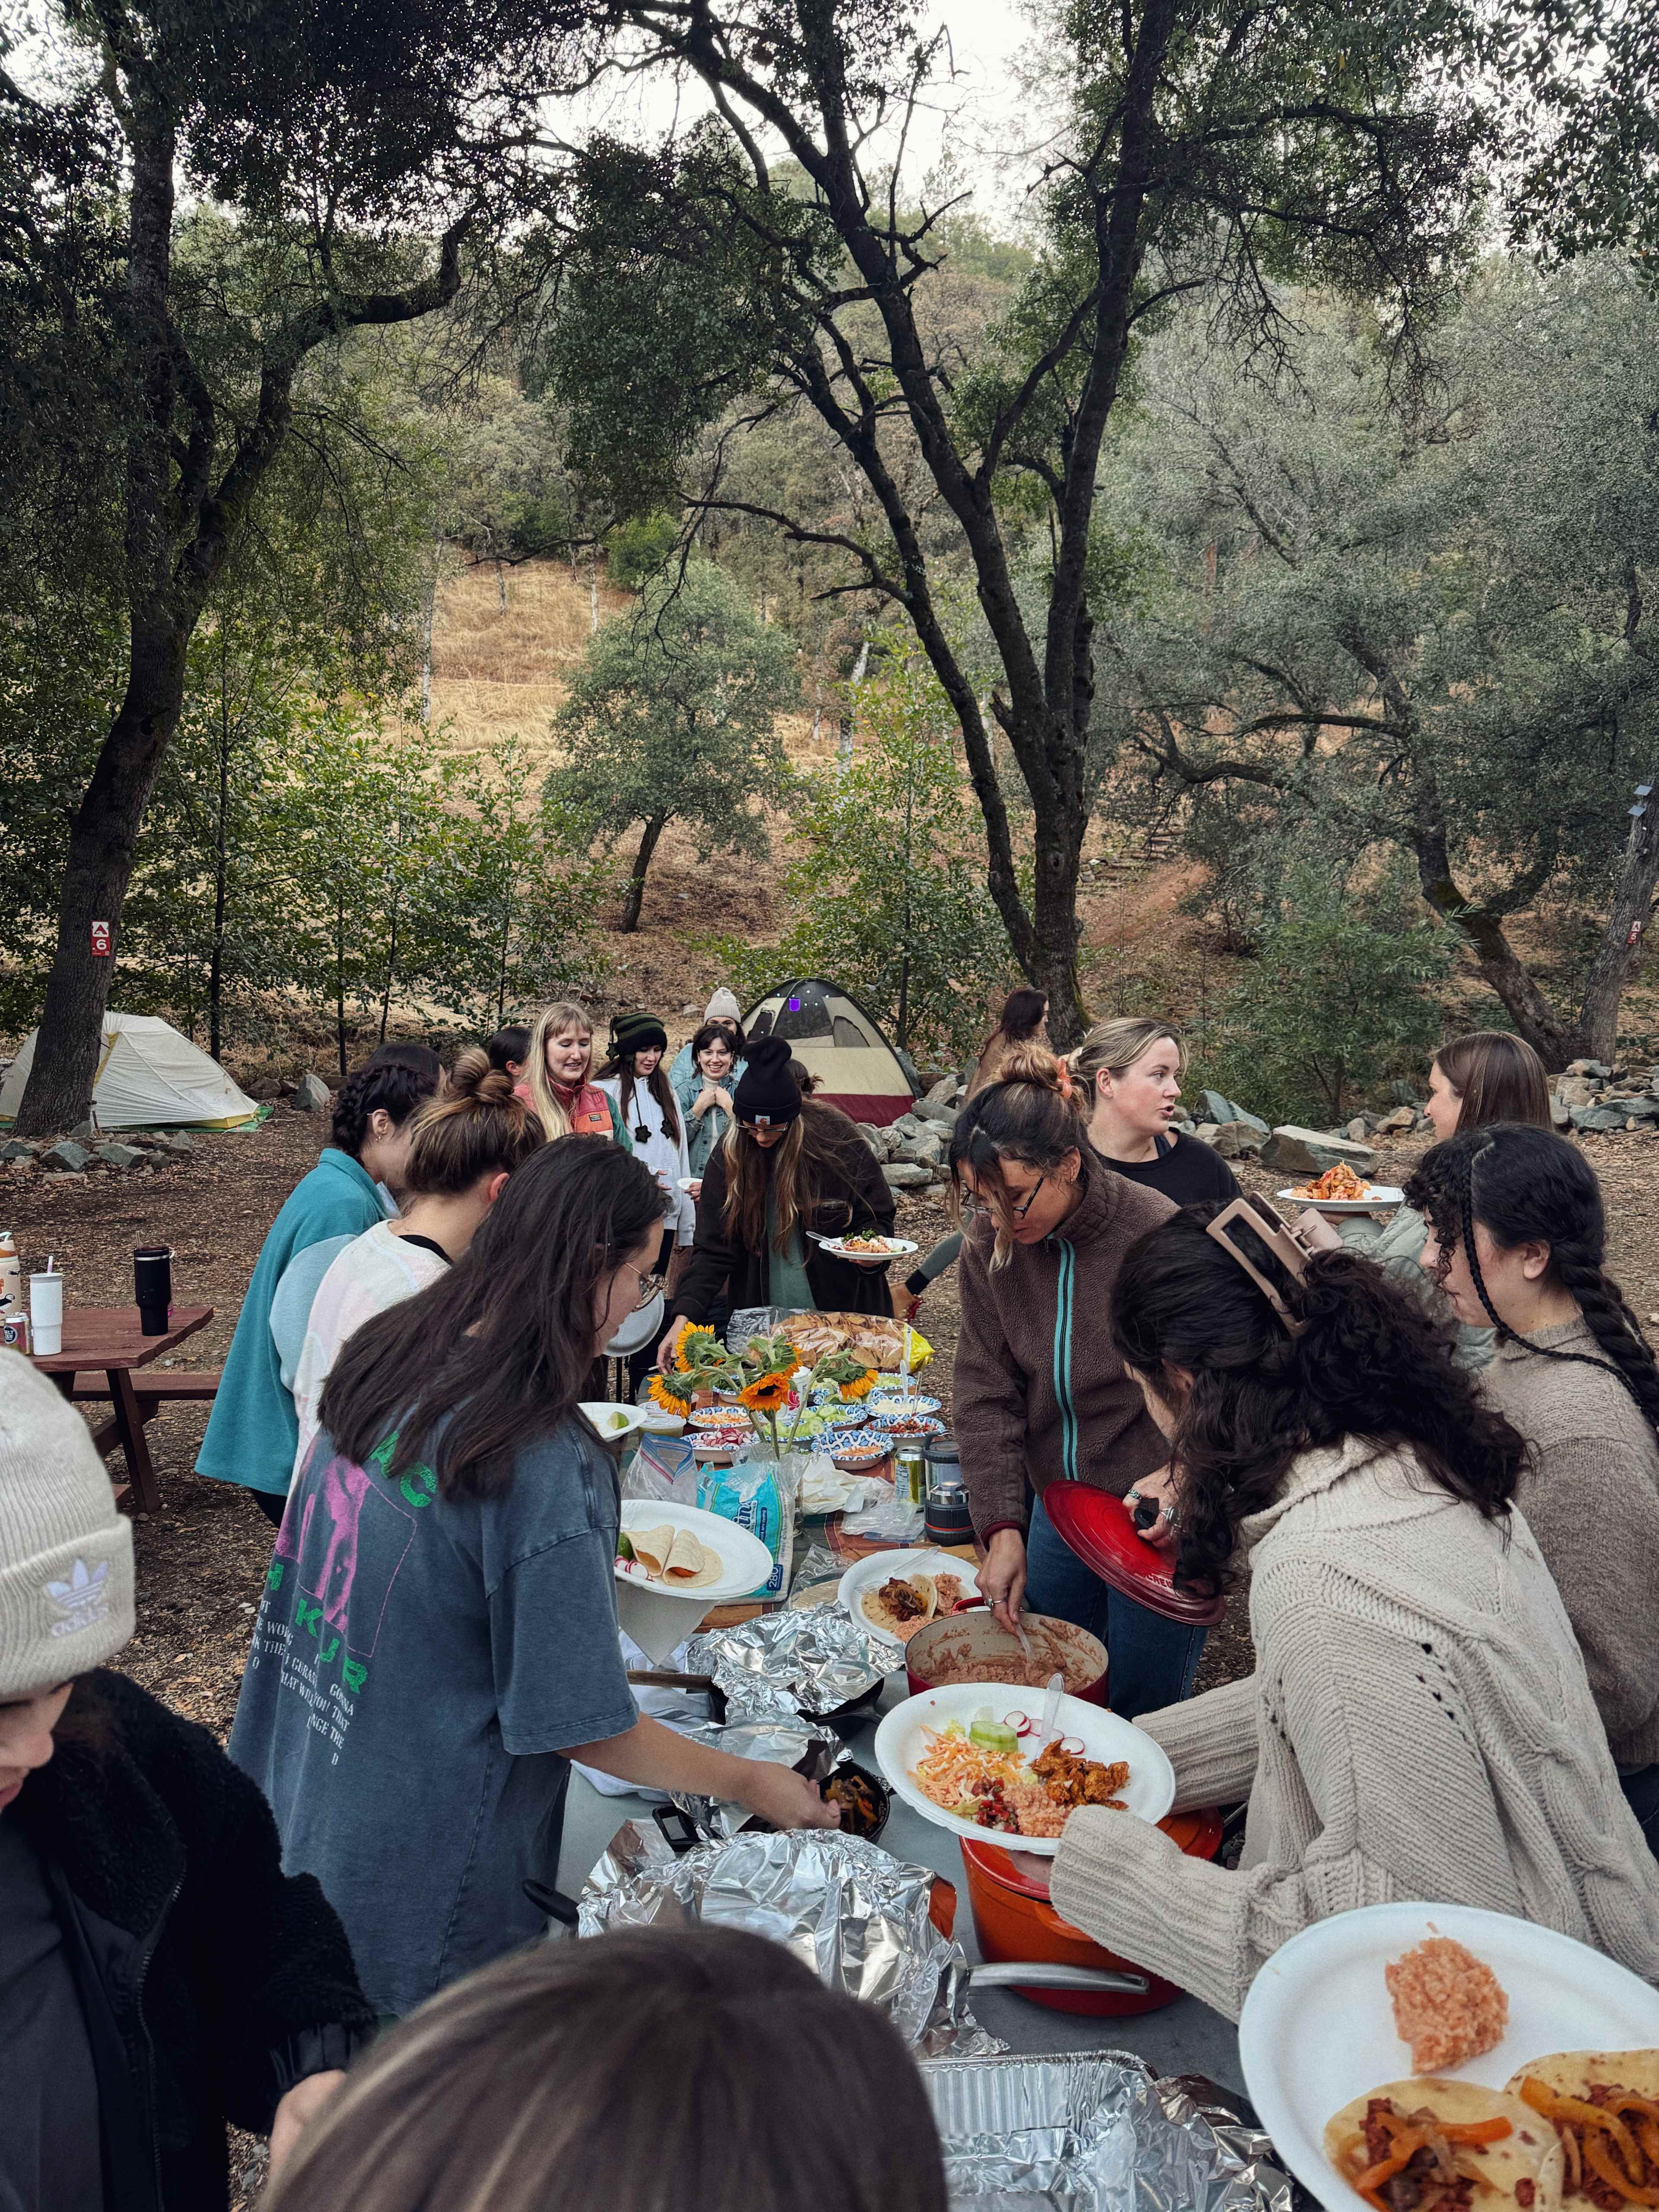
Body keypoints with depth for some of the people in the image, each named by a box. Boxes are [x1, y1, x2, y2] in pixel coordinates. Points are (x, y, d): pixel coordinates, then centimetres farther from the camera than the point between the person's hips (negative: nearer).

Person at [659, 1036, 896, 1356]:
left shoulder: (837, 1141, -12)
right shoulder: (731, 1156, -8)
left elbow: (878, 1215, 1)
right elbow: (713, 1250, -8)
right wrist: (684, 1317, -19)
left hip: (841, 1308, -1)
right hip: (760, 1316, 1)